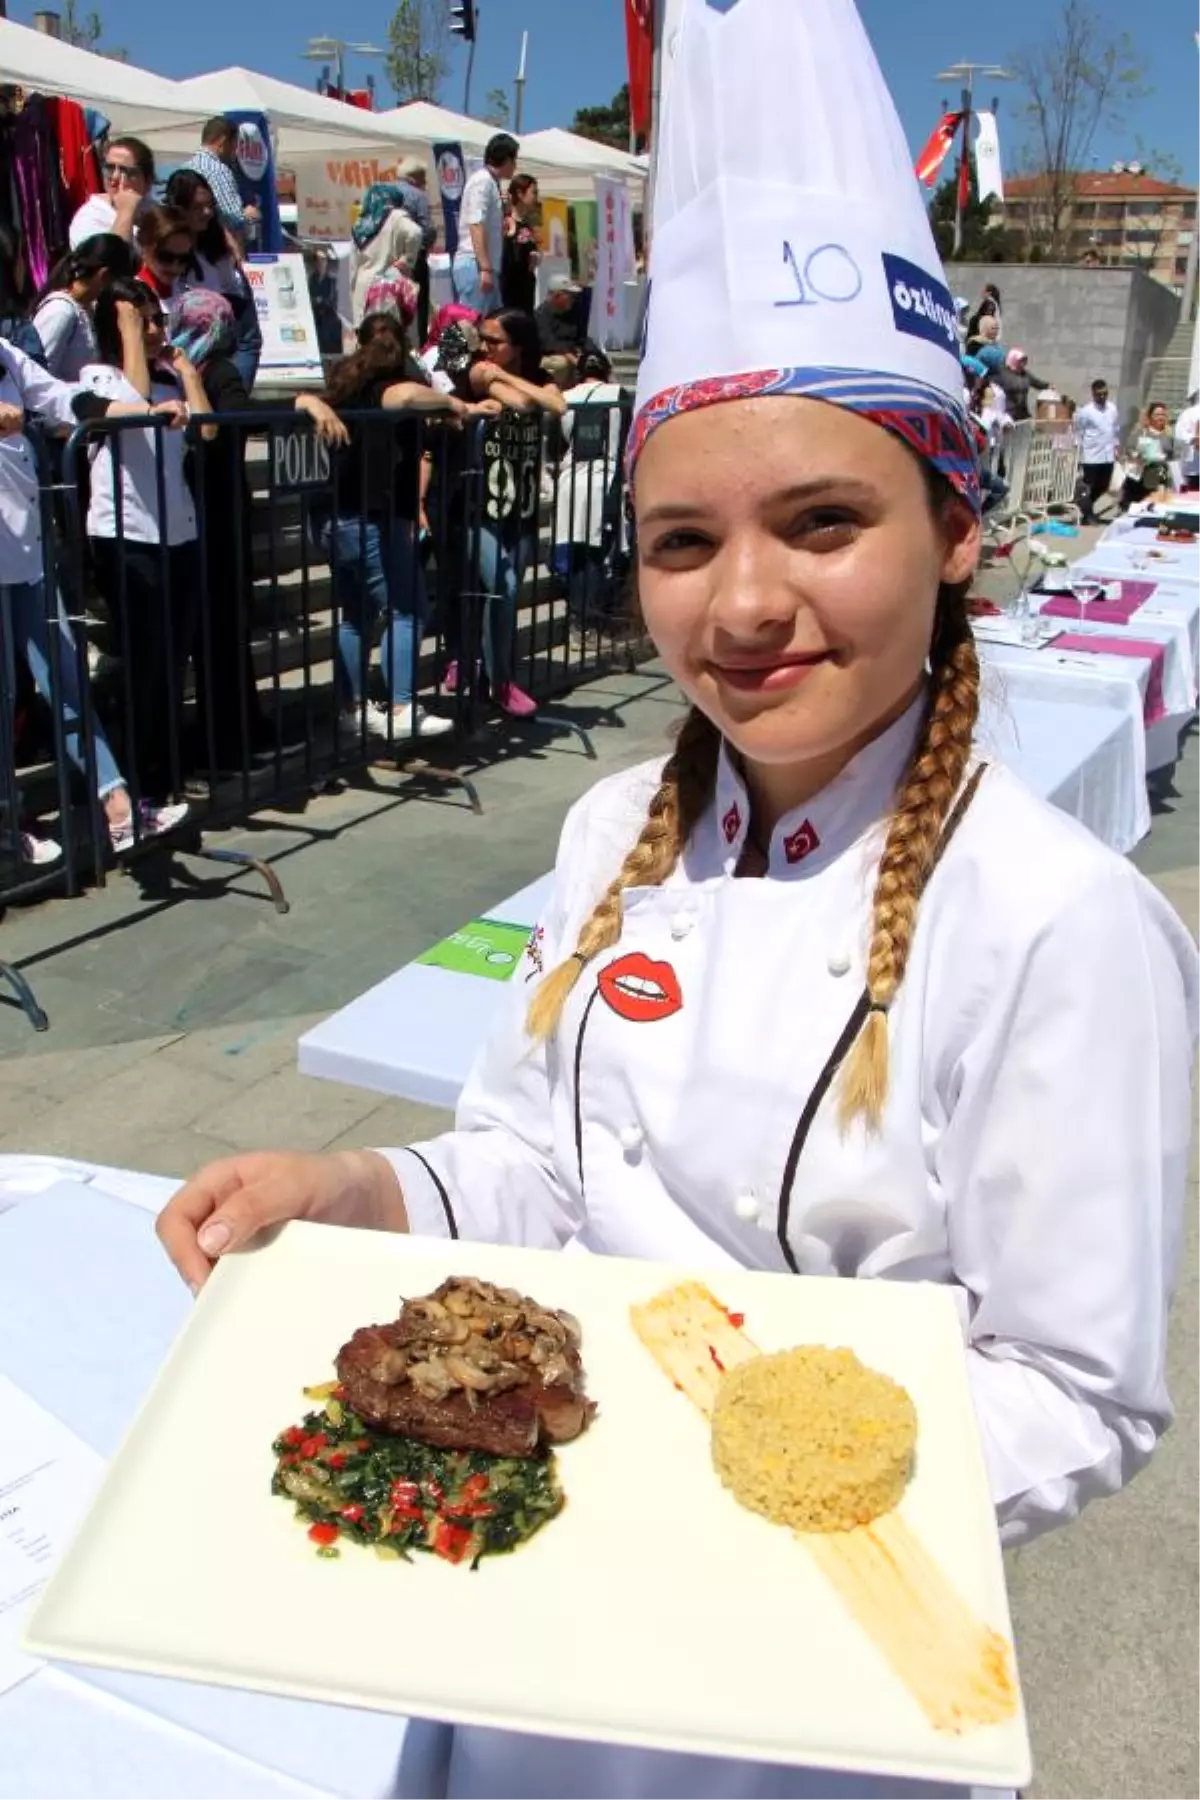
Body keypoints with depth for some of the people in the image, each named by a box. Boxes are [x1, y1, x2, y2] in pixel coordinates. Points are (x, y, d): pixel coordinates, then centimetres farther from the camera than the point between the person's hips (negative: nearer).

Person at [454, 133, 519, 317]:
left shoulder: (491, 182, 18)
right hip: (475, 265, -10)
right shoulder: (483, 180, -9)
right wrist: (485, 268, -24)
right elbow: (476, 226, -19)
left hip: (484, 266, 10)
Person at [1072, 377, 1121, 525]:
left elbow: (1116, 429, 17)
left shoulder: (1113, 409, 7)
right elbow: (1078, 433, -5)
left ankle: (1086, 507, 33)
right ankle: (1087, 515, 11)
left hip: (1108, 456, 6)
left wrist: (1116, 446, 13)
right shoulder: (1085, 411, -9)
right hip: (1091, 456, -6)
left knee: (1103, 487, 13)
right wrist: (1078, 452, -7)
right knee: (1088, 487, -1)